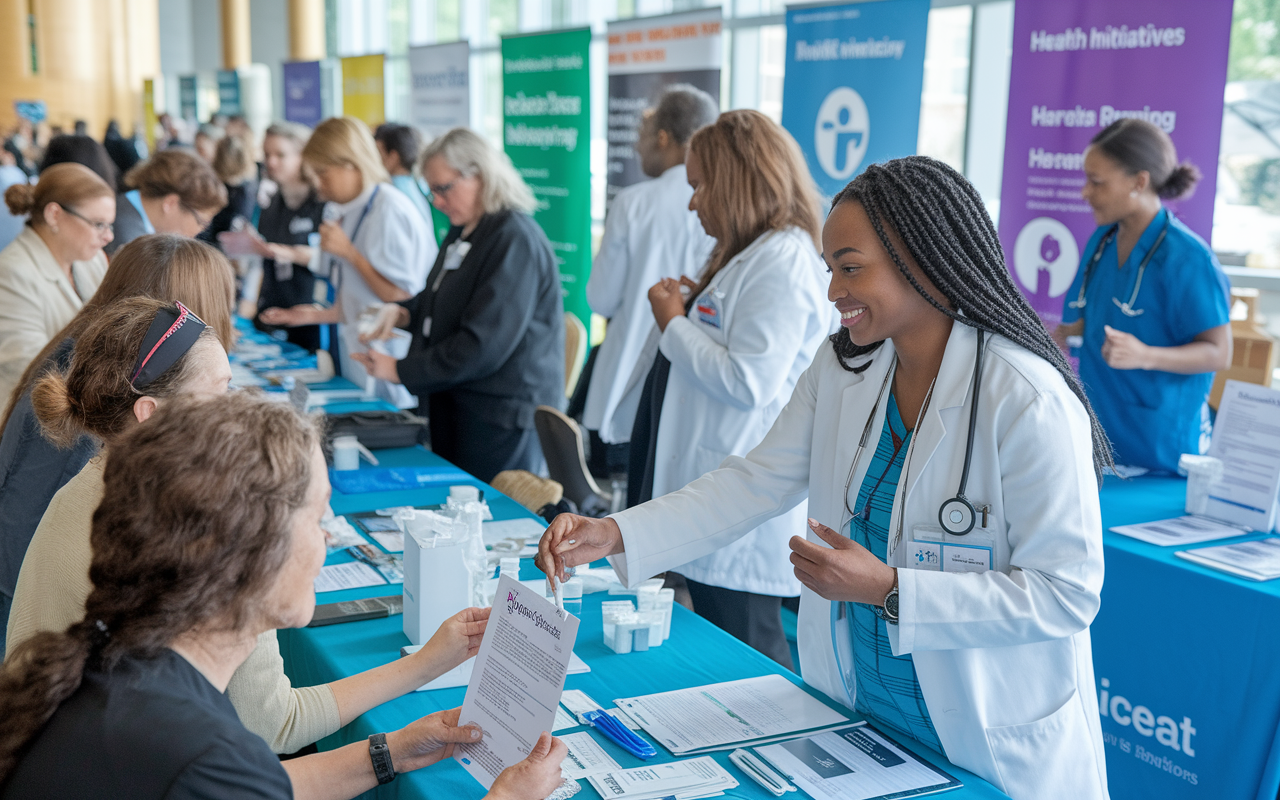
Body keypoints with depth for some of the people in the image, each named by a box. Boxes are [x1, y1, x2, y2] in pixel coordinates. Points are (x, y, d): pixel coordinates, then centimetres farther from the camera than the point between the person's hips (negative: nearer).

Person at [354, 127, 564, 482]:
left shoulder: (514, 240, -18)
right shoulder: (463, 231, 14)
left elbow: (483, 345, -23)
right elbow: (442, 299, 27)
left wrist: (400, 370, -18)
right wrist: (404, 312, 4)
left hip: (503, 415, -9)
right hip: (453, 403, 9)